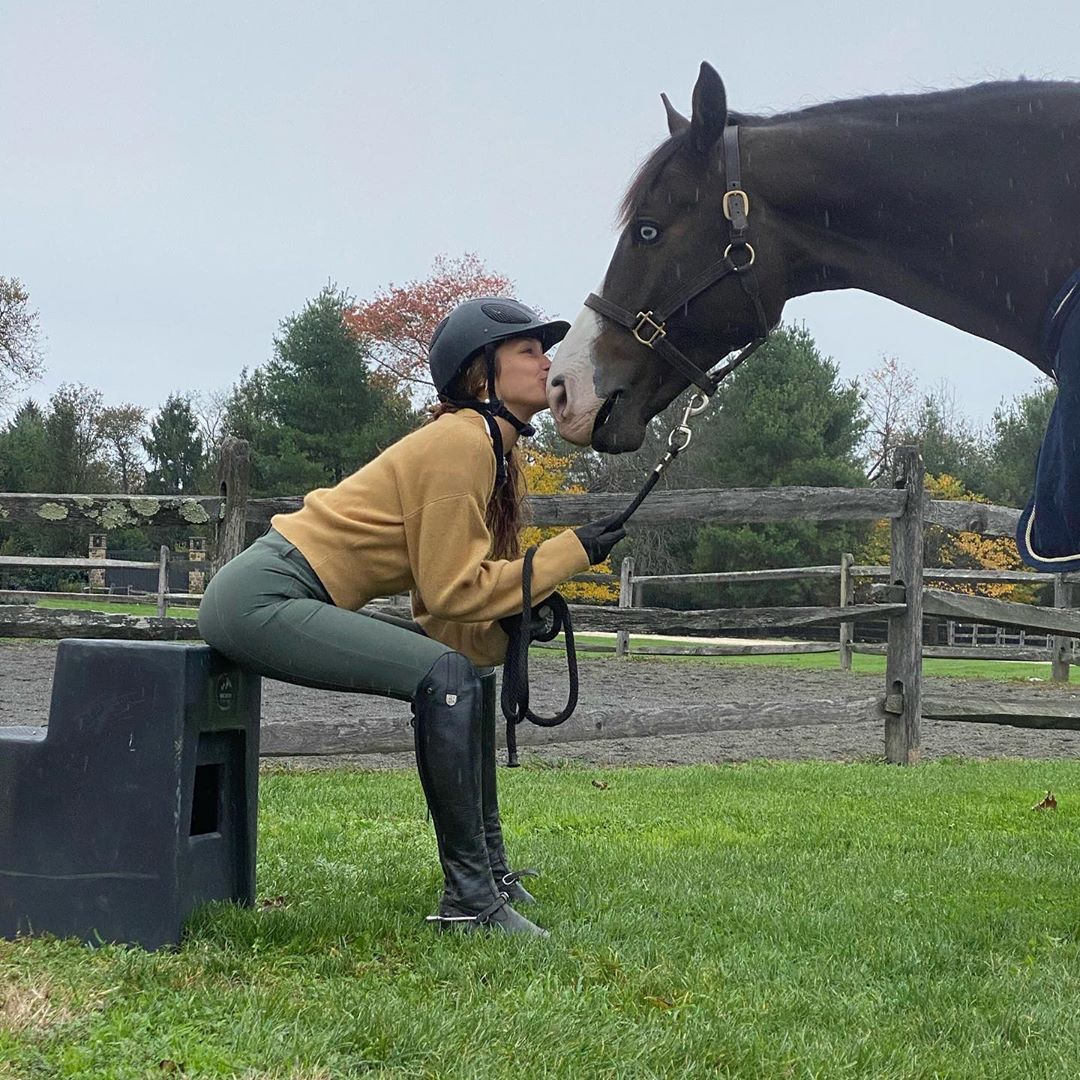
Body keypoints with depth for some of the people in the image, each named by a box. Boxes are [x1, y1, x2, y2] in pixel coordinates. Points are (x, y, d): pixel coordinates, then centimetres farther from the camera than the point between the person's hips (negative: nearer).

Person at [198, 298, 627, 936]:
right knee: (446, 676, -22)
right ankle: (469, 898, -17)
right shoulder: (460, 441, -16)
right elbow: (453, 592, -18)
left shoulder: (501, 456, 14)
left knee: (468, 673, 16)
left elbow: (447, 616, 13)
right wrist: (572, 552, -13)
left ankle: (489, 866, 20)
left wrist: (512, 631, -6)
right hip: (261, 597, -11)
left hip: (305, 601, 11)